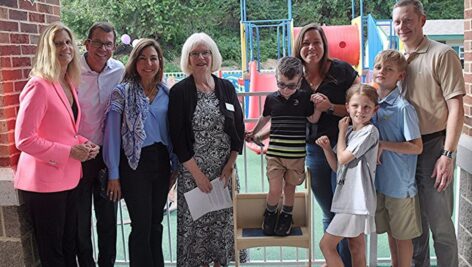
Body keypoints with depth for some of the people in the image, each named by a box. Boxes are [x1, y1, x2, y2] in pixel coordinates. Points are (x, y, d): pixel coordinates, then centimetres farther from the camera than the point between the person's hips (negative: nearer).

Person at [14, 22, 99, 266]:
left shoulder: (69, 84, 9)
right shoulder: (39, 86, -16)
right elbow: (24, 139, -20)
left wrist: (83, 144, 2)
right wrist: (69, 152, -18)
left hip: (69, 179, 8)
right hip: (44, 183, -8)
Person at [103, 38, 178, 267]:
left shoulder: (166, 93, 6)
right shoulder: (122, 92, -6)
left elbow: (172, 131, 11)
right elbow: (112, 135, -7)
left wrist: (175, 166, 9)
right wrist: (114, 174, -9)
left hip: (161, 162, 4)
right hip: (135, 163, -4)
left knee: (156, 222, 14)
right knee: (141, 225, 3)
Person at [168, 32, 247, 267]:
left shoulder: (226, 88, 6)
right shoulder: (179, 91, -4)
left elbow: (239, 129, 6)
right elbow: (177, 136, -7)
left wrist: (229, 166, -3)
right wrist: (197, 173, -10)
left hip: (225, 170, 3)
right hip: (193, 170, -3)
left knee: (224, 220, 7)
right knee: (195, 221, 3)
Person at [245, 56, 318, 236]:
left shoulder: (304, 98, -4)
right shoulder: (271, 99, 0)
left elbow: (313, 119, 4)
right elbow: (265, 117, 19)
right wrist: (254, 133, 32)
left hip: (297, 154, 0)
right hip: (274, 153, 0)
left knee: (290, 188, 13)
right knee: (275, 190, -5)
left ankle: (286, 216, 37)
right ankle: (270, 213, 25)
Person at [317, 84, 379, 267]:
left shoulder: (369, 131, -13)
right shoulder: (350, 131, 11)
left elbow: (343, 158, -17)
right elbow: (337, 166, 14)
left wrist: (342, 131, -3)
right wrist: (326, 147, -3)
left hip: (357, 201, -8)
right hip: (349, 198, 8)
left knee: (326, 244, -3)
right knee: (356, 249, 15)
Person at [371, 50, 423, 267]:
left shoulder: (403, 108, -17)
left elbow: (417, 147, -18)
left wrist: (383, 145, -21)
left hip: (400, 182, -6)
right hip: (380, 180, 7)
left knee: (402, 235, 9)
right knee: (390, 231, 21)